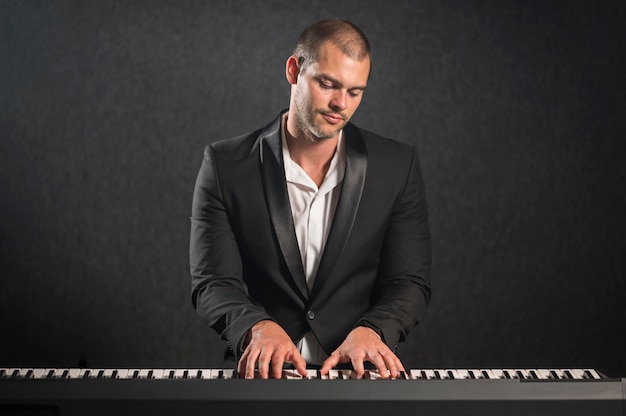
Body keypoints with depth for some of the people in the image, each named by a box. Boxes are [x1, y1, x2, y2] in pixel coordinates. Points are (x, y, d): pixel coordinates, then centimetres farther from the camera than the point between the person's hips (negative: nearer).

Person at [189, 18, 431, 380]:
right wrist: (258, 327, -24)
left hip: (360, 375, 1)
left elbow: (410, 283, 2)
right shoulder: (227, 165, 0)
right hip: (265, 371, 0)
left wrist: (370, 331, -18)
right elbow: (213, 284, -3)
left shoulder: (398, 166, 4)